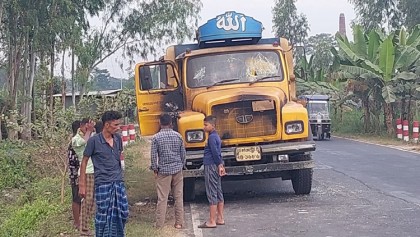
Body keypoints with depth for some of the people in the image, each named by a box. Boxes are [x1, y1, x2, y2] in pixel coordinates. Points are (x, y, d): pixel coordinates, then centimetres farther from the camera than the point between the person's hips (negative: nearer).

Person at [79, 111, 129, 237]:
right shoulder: (94, 140, -10)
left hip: (119, 182, 5)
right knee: (103, 215, 2)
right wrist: (82, 184, -5)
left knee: (122, 213, 8)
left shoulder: (118, 139, 4)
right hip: (103, 184, -5)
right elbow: (84, 162, -4)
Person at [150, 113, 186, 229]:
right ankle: (179, 222, 11)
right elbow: (183, 153, 5)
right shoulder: (178, 136, 1)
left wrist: (155, 170, 4)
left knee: (162, 198, 2)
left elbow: (153, 156, -7)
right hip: (177, 170, 3)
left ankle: (160, 224, 5)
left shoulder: (156, 137, -8)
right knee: (179, 197, 8)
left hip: (163, 171, -2)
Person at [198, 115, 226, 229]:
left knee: (212, 194, -6)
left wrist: (219, 165, -13)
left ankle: (212, 221, -3)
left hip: (211, 167, -10)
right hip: (216, 167, 10)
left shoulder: (212, 137, -16)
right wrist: (220, 165, 10)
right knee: (218, 193, 13)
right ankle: (220, 218, 20)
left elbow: (215, 153, -20)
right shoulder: (216, 136, 14)